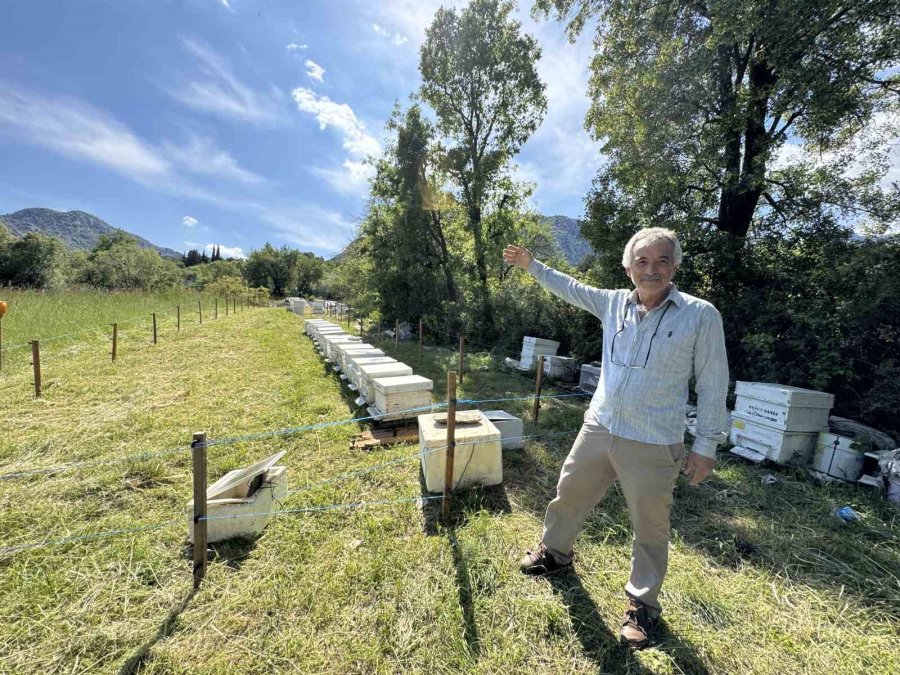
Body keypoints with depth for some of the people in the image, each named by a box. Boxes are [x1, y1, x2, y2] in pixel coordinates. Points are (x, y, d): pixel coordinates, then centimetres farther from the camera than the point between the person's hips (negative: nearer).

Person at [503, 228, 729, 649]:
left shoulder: (701, 316, -9)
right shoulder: (614, 303, 1)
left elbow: (713, 385, -5)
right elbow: (570, 288, 16)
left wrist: (706, 445, -4)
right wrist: (532, 266, 21)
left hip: (653, 445, -4)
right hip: (597, 428, 4)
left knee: (649, 528, 13)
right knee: (569, 494, 20)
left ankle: (642, 604, 39)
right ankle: (555, 552, 47)